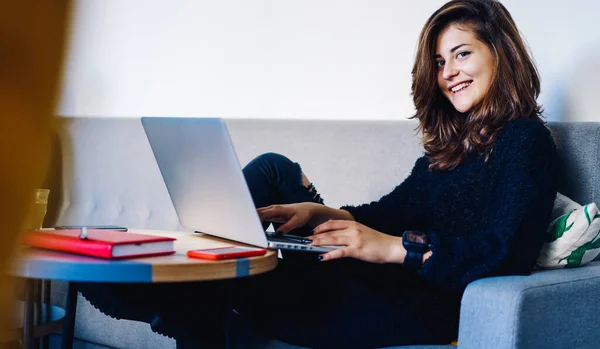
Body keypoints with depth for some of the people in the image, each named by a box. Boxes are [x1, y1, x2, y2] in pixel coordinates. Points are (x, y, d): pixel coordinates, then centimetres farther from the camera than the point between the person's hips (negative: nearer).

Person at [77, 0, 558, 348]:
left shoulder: (526, 141, -5)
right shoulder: (449, 145, 22)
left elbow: (498, 252, -19)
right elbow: (388, 213, 13)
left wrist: (395, 247, -29)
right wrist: (317, 212, -5)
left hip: (430, 306, -8)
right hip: (384, 280, 8)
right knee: (273, 170, 1)